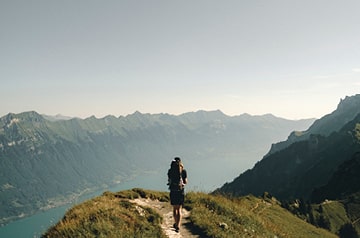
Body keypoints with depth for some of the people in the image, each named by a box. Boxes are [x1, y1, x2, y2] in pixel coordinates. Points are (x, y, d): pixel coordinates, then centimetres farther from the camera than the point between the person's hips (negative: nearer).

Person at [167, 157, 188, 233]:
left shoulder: (170, 170, -1)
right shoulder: (183, 171, -4)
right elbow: (185, 182, 3)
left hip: (173, 191, 1)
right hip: (181, 191, -1)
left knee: (174, 208, 18)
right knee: (179, 209, 7)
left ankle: (176, 224, 31)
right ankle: (178, 226, -6)